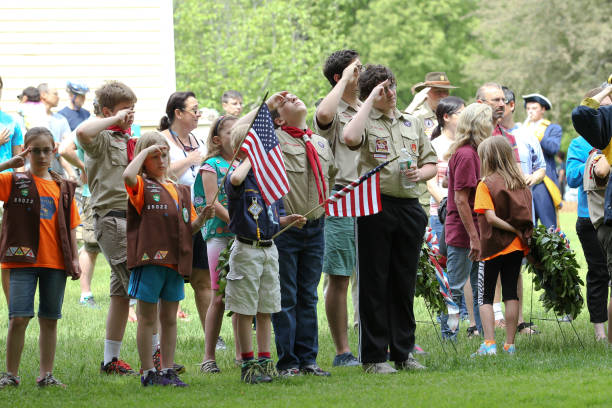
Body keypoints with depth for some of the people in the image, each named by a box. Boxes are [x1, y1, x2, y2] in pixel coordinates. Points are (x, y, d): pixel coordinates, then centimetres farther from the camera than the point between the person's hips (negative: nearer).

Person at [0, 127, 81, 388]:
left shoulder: (63, 188, 11)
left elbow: (70, 227, 13)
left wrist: (74, 259, 7)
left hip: (55, 261, 3)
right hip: (23, 260, -3)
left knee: (50, 319, 6)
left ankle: (46, 375, 13)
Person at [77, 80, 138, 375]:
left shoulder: (129, 141, 20)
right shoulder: (103, 139, -7)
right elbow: (83, 132, -32)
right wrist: (116, 119, -20)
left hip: (132, 217, 9)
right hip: (112, 218, -9)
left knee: (122, 293, 10)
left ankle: (111, 360, 14)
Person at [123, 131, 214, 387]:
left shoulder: (179, 190, 16)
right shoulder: (142, 186, -1)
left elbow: (189, 230, 18)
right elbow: (128, 176, -26)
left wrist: (202, 218, -3)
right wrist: (146, 150, -15)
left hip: (175, 261, 6)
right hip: (149, 259, -5)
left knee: (169, 319, 10)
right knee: (148, 318, 0)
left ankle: (168, 371, 15)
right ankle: (148, 373, 4)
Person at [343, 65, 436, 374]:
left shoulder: (412, 123, 17)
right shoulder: (366, 121, 1)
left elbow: (431, 163, 20)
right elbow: (350, 138, -24)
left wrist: (419, 174, -3)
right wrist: (371, 100, -15)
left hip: (409, 206, 5)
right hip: (376, 206, -5)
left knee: (405, 282, 9)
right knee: (374, 282, -2)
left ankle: (403, 351, 16)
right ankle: (373, 356, 2)